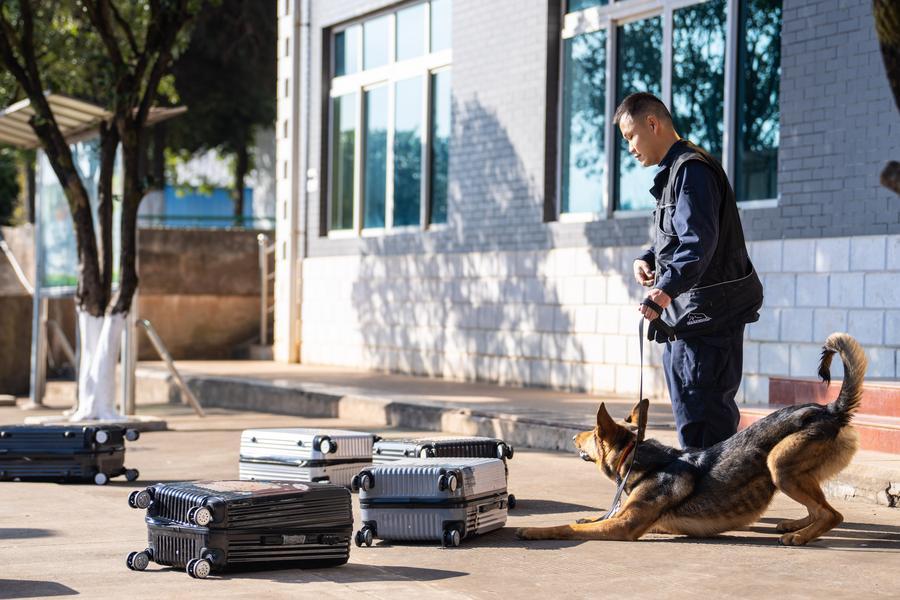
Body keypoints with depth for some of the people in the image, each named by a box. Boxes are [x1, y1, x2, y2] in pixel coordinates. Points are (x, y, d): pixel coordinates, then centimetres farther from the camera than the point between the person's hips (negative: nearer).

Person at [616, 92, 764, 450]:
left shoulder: (691, 169, -14)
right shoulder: (672, 171, 19)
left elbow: (699, 241, -26)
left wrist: (667, 289, -39)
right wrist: (647, 259, 7)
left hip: (708, 314, -11)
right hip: (681, 317, 11)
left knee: (705, 417, -13)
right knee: (688, 417, 15)